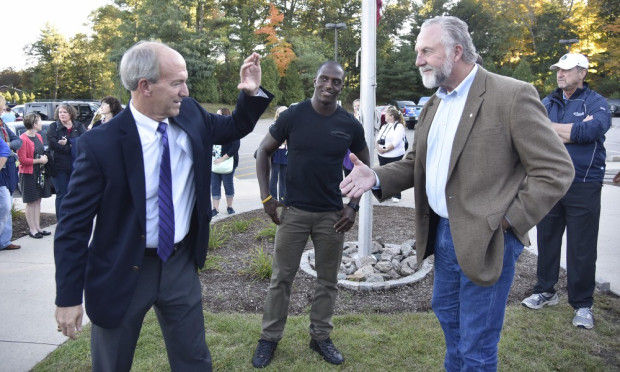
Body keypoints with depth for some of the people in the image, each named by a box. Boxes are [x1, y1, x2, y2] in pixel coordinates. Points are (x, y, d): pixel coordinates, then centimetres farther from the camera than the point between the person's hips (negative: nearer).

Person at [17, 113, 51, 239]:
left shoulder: (38, 136, 11)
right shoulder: (23, 139, -15)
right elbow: (22, 160, -18)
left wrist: (44, 157, 4)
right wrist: (39, 160, -15)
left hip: (39, 173, 8)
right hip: (28, 175, -8)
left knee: (38, 201, 11)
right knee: (30, 202, -1)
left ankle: (38, 227, 18)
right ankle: (32, 229, 6)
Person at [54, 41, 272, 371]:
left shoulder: (190, 115, -6)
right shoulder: (100, 144, -20)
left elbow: (234, 127, 15)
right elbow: (74, 224, -14)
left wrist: (252, 93, -6)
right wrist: (69, 297, -11)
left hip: (180, 264, 4)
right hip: (122, 273, -3)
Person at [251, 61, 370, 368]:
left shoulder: (350, 124, -1)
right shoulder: (293, 116, -5)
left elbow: (366, 166, 9)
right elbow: (264, 151, 3)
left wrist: (353, 206, 0)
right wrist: (266, 197, -4)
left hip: (332, 215, 2)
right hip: (293, 211, -1)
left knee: (328, 280, 11)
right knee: (281, 277, 6)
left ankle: (320, 337, 29)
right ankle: (269, 337, 23)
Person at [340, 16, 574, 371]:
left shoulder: (512, 95, -15)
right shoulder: (435, 103, 10)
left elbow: (556, 169, -15)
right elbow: (416, 162, 13)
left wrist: (507, 221, -16)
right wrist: (377, 177, -6)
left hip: (487, 241, -8)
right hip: (443, 233, 8)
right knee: (447, 312, 26)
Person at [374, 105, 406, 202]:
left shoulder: (399, 126, -8)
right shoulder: (384, 126, 16)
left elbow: (396, 142, -19)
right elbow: (378, 138, 11)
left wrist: (385, 149, -20)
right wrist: (377, 147, -9)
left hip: (394, 156, -7)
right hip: (382, 156, 7)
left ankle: (396, 195, 9)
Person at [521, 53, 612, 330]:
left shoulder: (596, 103, -1)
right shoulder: (548, 102, 12)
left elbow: (591, 130, -21)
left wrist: (550, 128, -11)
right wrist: (574, 131, -12)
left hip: (583, 187, -4)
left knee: (582, 249, 2)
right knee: (547, 239, 13)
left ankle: (582, 304, 17)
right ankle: (545, 291, 30)